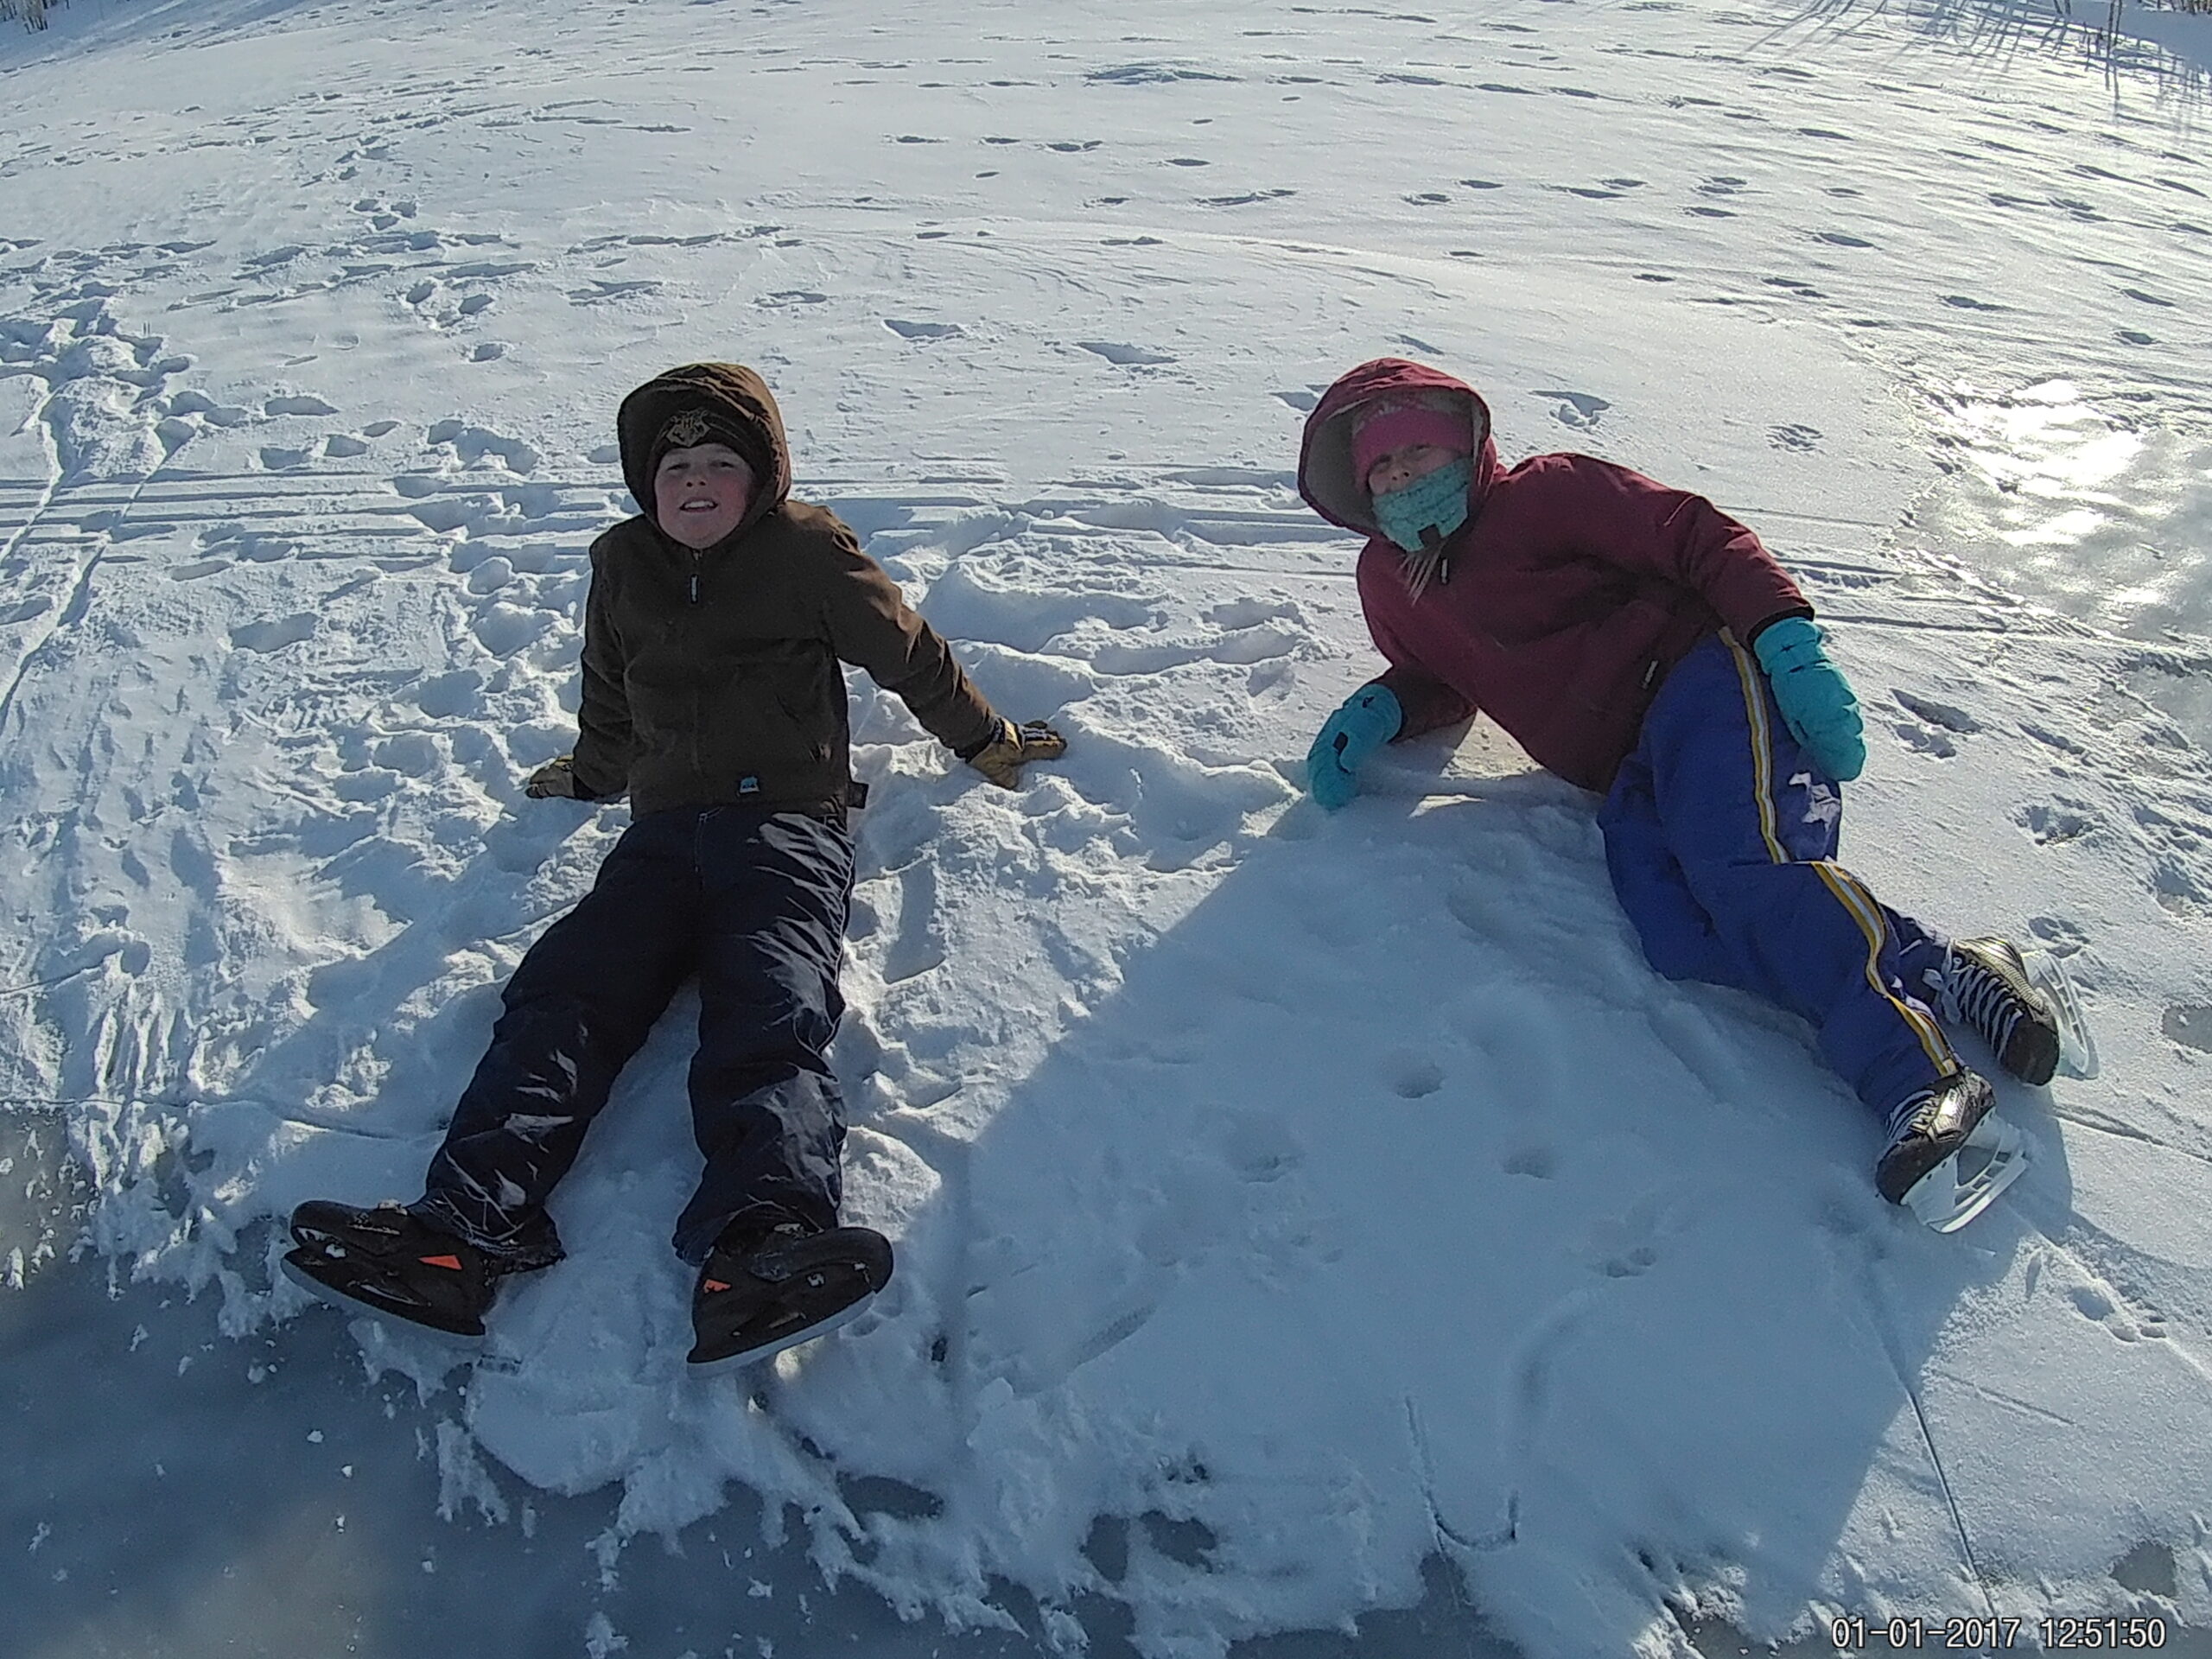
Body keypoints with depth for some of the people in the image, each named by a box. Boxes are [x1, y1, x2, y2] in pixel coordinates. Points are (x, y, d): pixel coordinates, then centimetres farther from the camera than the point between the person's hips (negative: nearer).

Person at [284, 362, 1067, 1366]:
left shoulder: (807, 553, 7)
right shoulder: (623, 567, 21)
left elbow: (911, 657, 16)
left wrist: (989, 745, 23)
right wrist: (589, 777, 47)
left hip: (790, 825, -4)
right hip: (664, 831, 5)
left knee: (770, 1015, -29)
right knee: (560, 992, -20)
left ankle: (766, 1232, -52)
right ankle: (464, 1226, -35)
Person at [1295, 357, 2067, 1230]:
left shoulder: (1543, 493, 5)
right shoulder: (1388, 581, 21)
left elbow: (1697, 536, -2)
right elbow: (1440, 682, 35)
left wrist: (1784, 633, -18)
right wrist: (1376, 712, 11)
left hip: (1700, 674, -4)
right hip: (1631, 776, 4)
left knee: (1740, 866, -34)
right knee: (1677, 937, -28)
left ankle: (1925, 1078, -37)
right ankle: (1938, 972, -27)